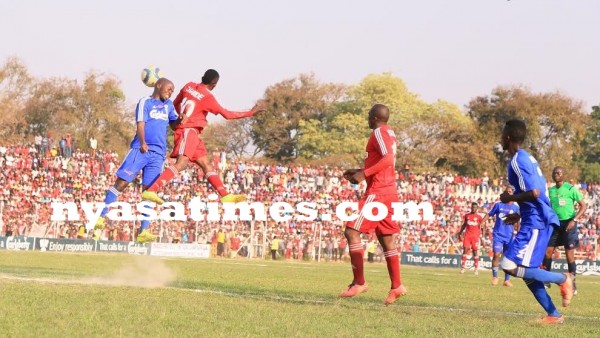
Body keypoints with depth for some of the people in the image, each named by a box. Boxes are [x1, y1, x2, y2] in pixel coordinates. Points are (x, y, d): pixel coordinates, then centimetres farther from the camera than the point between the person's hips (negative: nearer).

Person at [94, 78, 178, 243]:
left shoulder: (168, 105, 20)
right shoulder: (145, 102, 1)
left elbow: (175, 124, 24)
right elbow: (140, 124, -10)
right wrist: (142, 143, -28)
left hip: (158, 154, 4)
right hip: (140, 149, -4)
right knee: (122, 182, -10)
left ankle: (143, 231, -5)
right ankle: (101, 216, -2)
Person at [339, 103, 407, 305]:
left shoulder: (379, 133, -12)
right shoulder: (389, 134, 18)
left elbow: (388, 159, -26)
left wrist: (364, 174, -26)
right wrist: (359, 171, 23)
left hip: (377, 192, -10)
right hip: (389, 191, 10)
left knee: (351, 231, -8)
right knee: (386, 239, 11)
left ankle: (359, 283, -10)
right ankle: (396, 286, 9)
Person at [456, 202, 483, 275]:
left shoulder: (479, 217, 3)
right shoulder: (467, 216, 10)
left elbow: (482, 227, 4)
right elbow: (464, 225, 17)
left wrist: (482, 235, -5)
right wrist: (460, 233, 11)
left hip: (475, 235, -2)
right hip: (467, 235, 2)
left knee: (475, 251, 0)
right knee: (465, 249, -6)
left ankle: (476, 268, 3)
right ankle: (463, 267, -5)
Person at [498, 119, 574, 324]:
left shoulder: (517, 161, -14)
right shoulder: (527, 158, 17)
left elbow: (534, 193, -24)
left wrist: (511, 198, -8)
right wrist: (520, 215, 22)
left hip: (536, 222, -10)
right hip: (538, 220, 10)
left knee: (511, 267, -14)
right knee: (527, 271, 12)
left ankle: (562, 279, -5)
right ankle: (554, 315, 11)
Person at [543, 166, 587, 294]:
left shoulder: (571, 189, -8)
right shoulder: (551, 191, 9)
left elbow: (583, 206, -8)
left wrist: (574, 220, -18)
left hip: (568, 223, -5)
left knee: (569, 254, -4)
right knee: (547, 251, 0)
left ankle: (572, 283, 5)